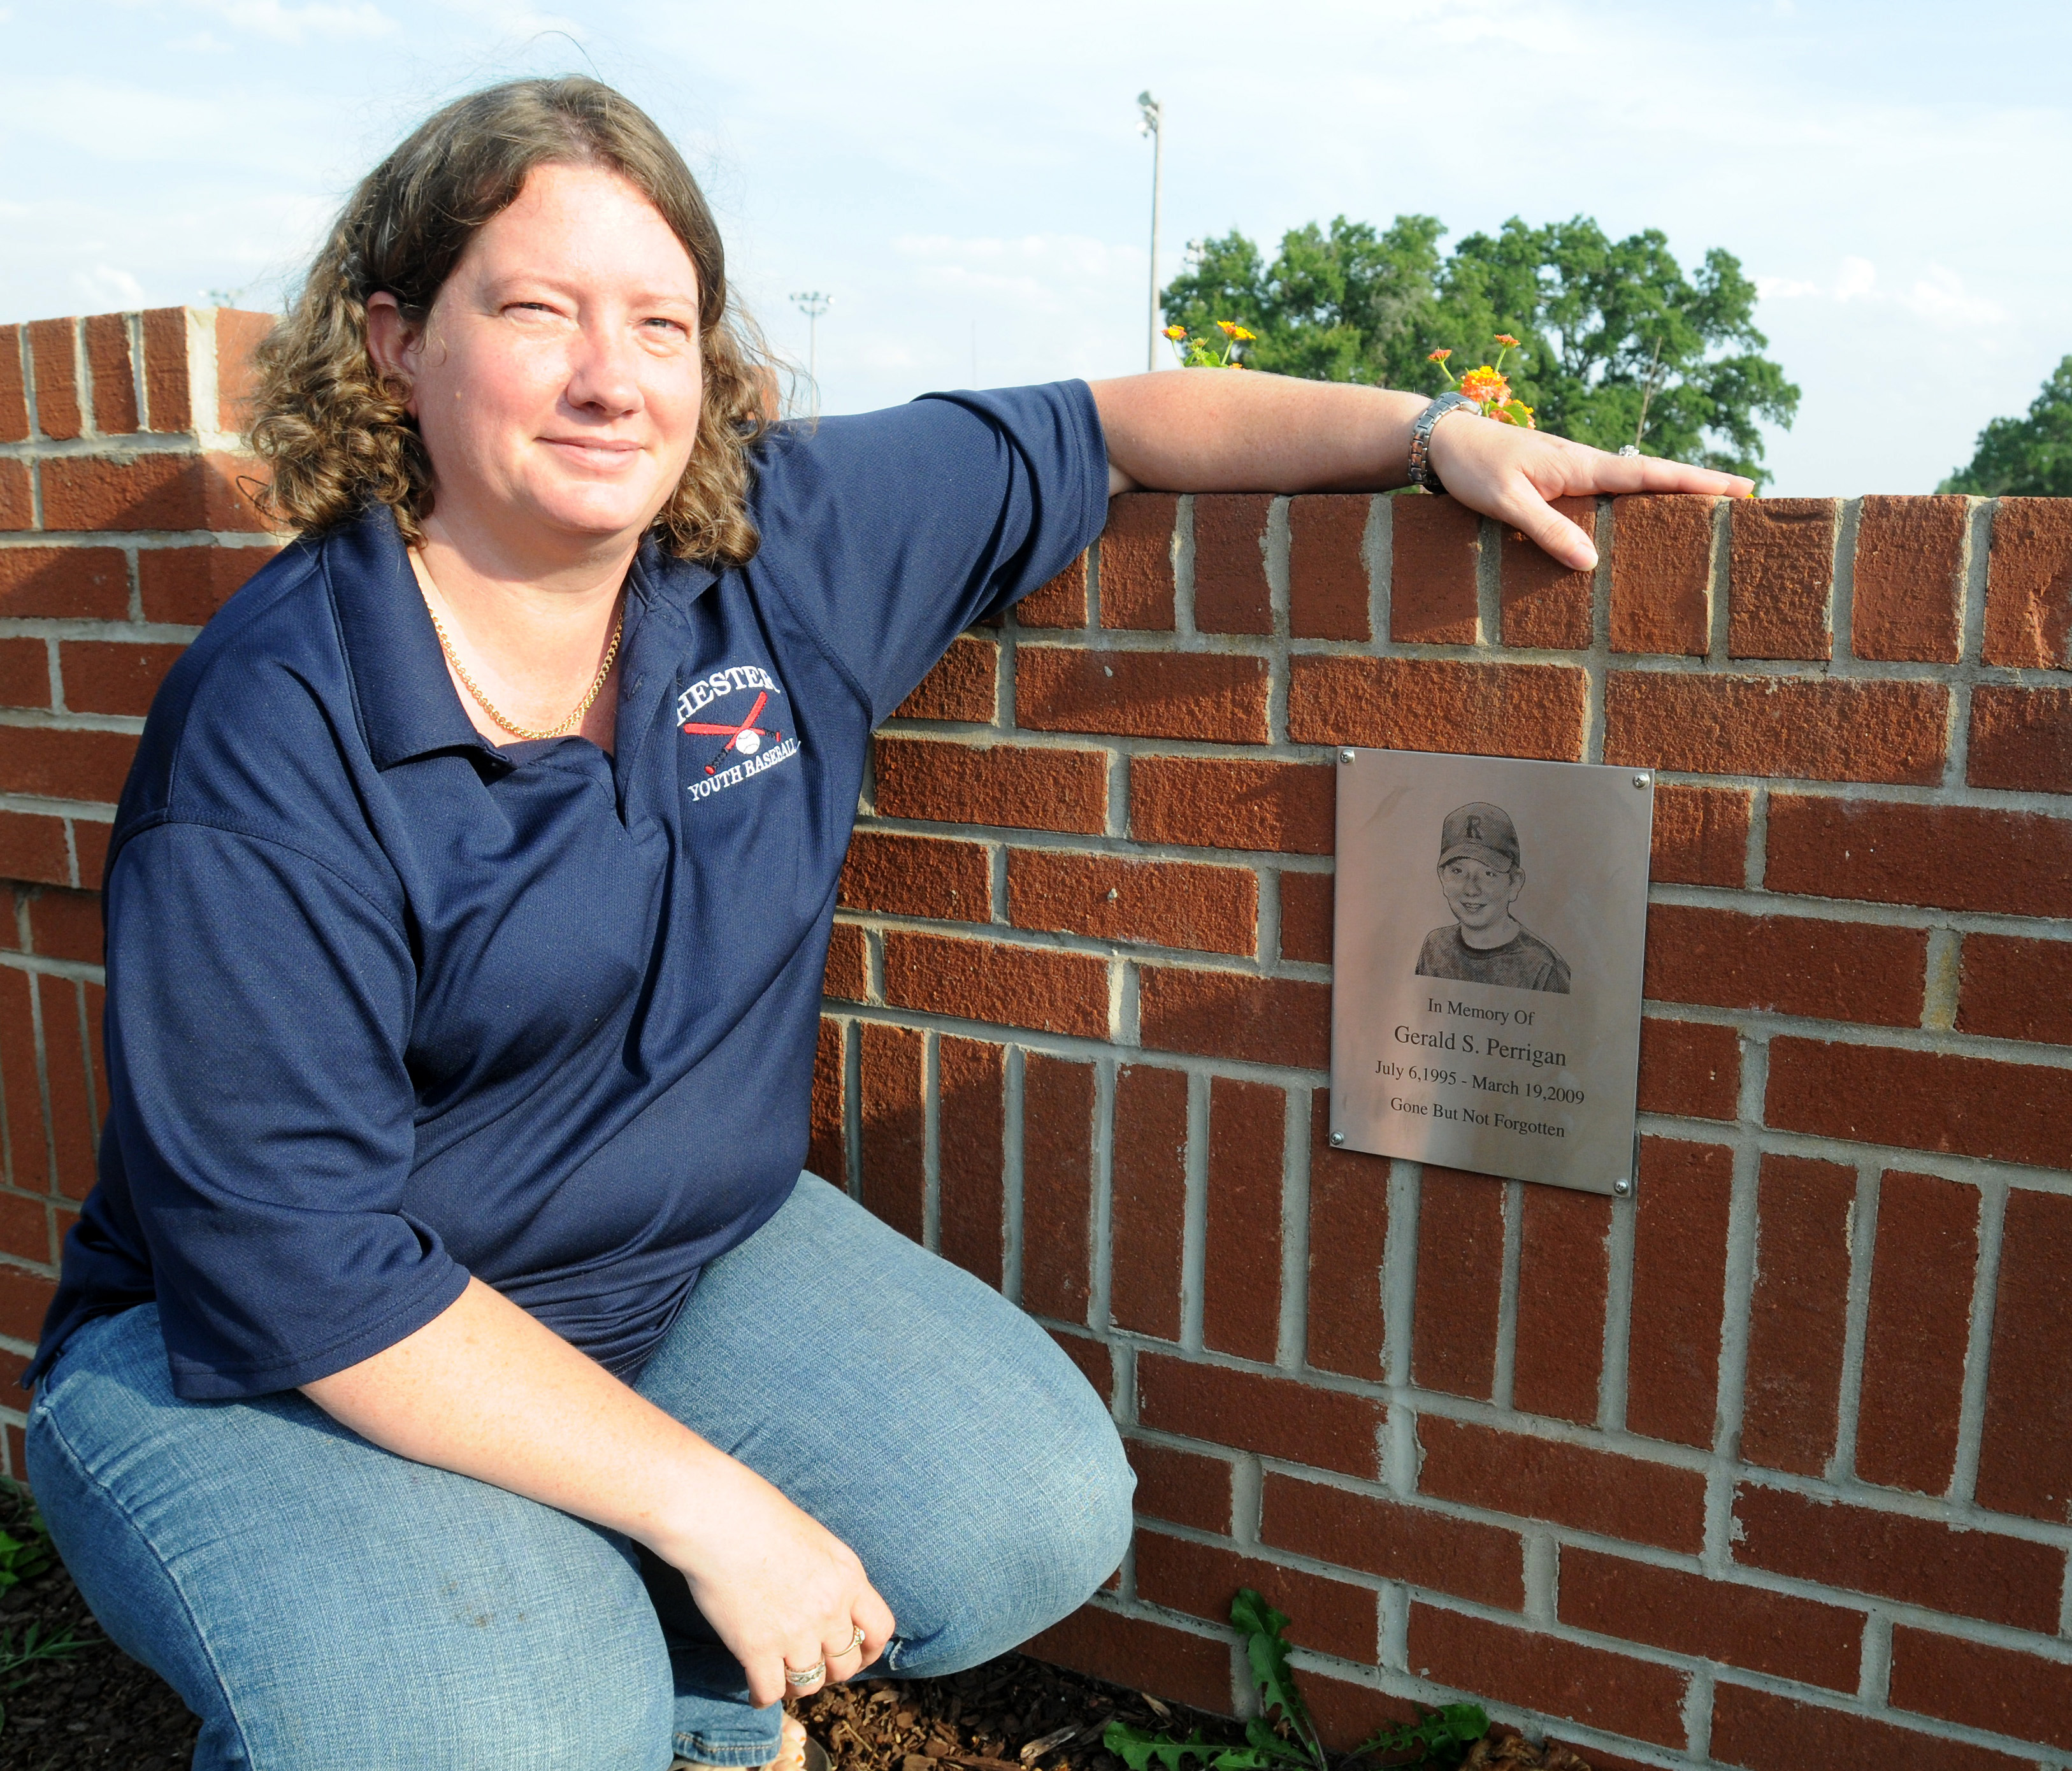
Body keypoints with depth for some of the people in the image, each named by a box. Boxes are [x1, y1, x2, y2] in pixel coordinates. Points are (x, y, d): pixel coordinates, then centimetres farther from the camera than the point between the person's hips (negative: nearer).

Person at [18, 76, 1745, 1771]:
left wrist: (1438, 434, -5)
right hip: (274, 1360, -4)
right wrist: (708, 1503, -24)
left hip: (691, 1260, 5)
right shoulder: (274, 735, -23)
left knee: (1039, 1515, -12)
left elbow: (1096, 431, 5)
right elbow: (295, 1259, -24)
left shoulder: (789, 545, -8)